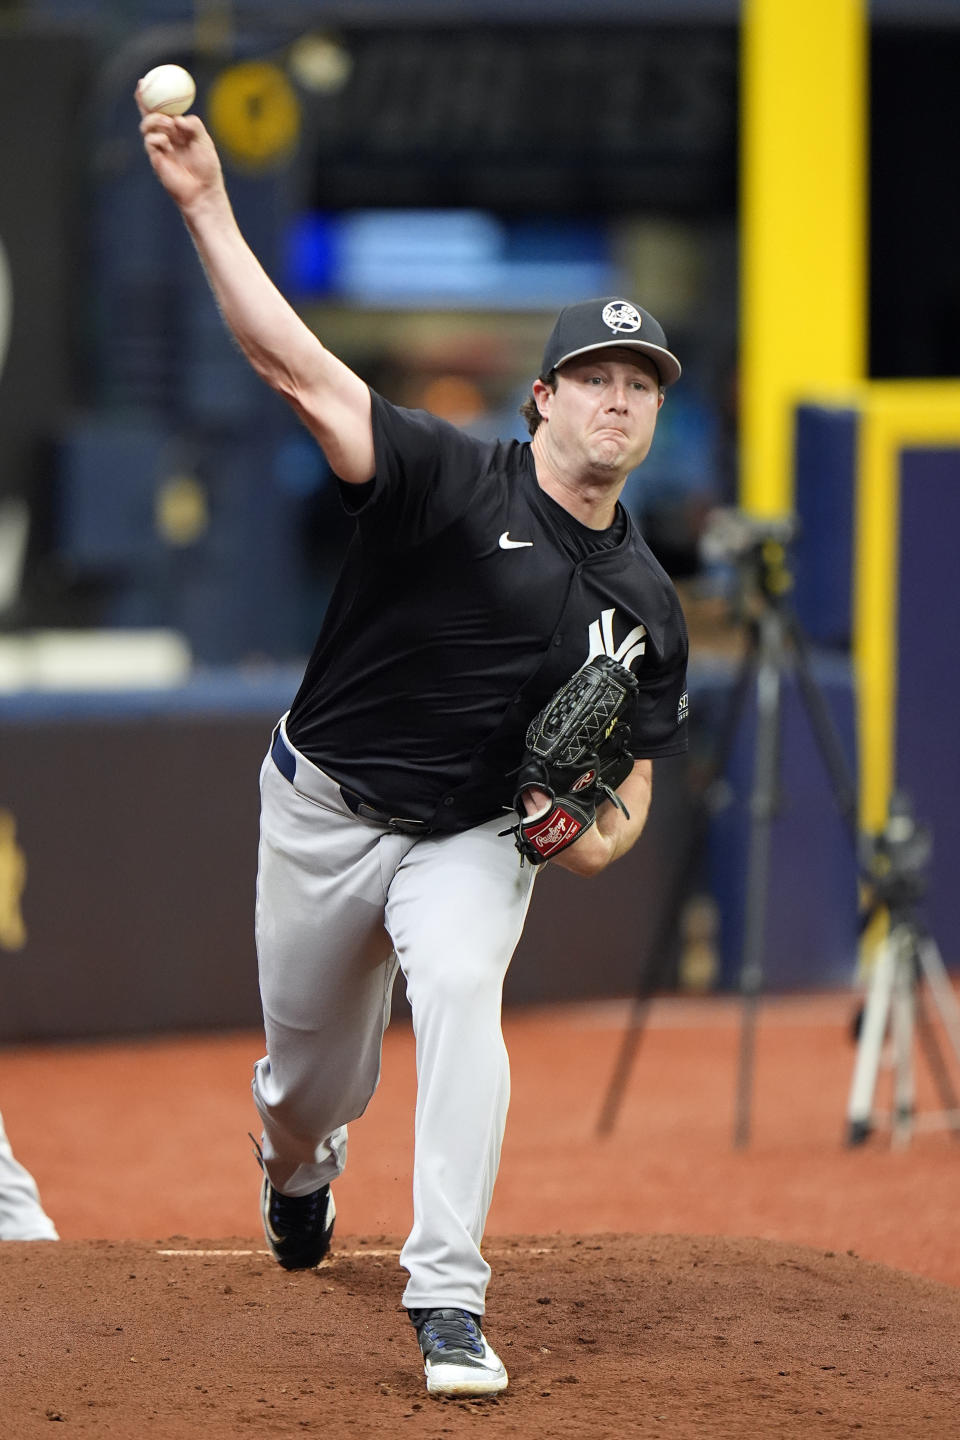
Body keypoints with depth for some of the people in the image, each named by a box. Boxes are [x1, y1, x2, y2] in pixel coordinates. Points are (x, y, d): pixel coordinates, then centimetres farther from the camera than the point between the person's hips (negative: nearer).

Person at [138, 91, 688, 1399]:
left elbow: (633, 774, 8)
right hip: (326, 811, -1)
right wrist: (208, 209, -35)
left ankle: (448, 1303, -28)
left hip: (479, 839, 1)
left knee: (459, 993, -29)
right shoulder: (454, 483, -15)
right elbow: (299, 369, -25)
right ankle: (296, 1166, 52)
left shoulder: (644, 603, -1)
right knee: (312, 1075, 11)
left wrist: (604, 837, -16)